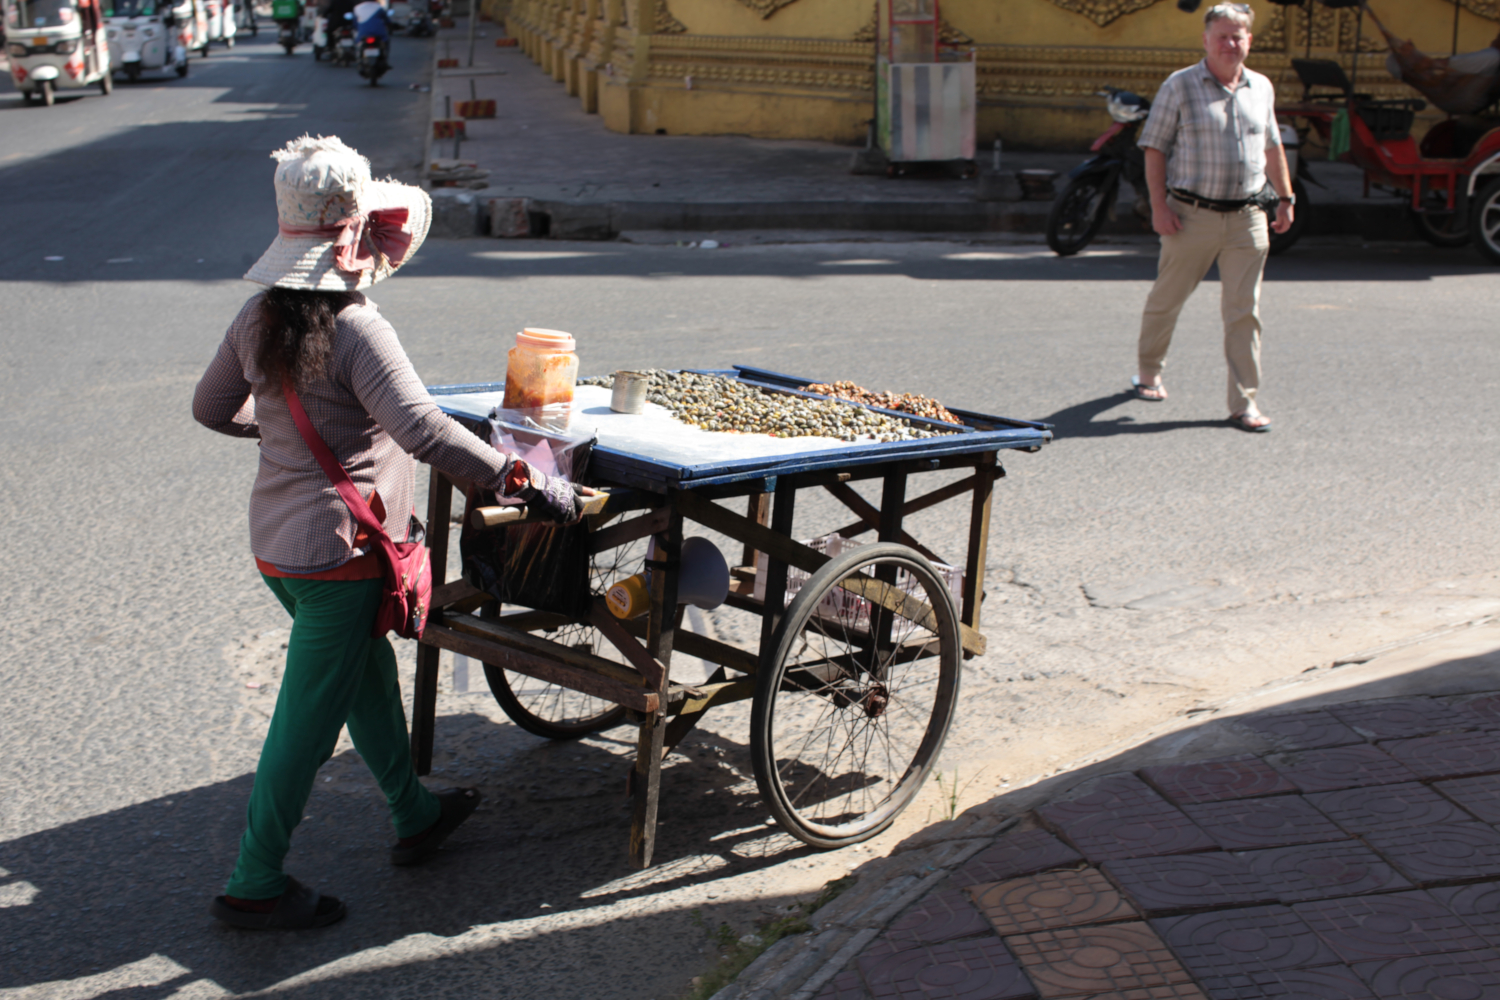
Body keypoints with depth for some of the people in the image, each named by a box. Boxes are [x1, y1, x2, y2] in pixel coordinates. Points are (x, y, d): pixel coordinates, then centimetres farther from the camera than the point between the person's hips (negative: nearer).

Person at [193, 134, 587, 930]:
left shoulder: (259, 317, 3)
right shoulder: (355, 330, -22)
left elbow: (212, 408, 16)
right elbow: (424, 431, -32)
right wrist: (526, 482, -29)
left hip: (275, 538, 9)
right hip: (336, 551, -9)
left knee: (367, 675, 24)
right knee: (309, 717, 3)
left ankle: (415, 815, 40)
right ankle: (254, 884, 13)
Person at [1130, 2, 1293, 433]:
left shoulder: (1262, 89, 11)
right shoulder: (1180, 86, -2)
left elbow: (1272, 146, 23)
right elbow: (1154, 147, -3)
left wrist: (1286, 197, 21)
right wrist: (1159, 204, -10)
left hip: (1247, 218, 3)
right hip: (1192, 216, -3)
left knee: (1243, 313, -1)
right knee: (1166, 299, 10)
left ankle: (1244, 403, 3)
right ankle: (1149, 374, 34)